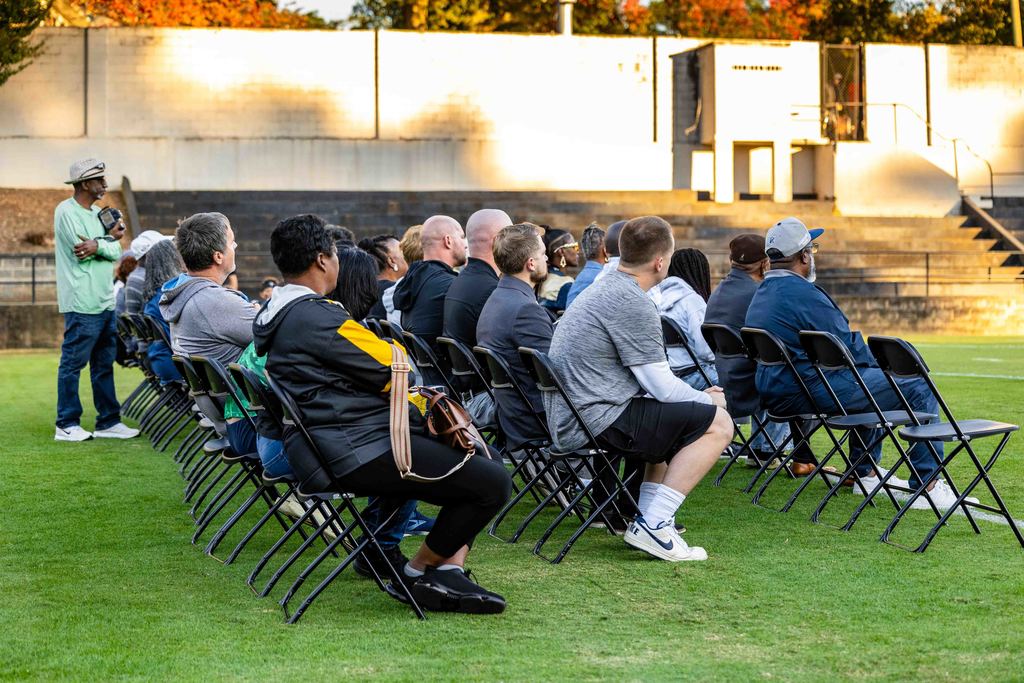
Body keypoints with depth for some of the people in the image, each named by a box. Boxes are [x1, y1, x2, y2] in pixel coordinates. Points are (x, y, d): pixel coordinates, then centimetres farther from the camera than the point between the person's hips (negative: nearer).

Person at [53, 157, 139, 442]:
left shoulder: (97, 213, 16)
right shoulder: (66, 211, -8)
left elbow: (116, 253, 6)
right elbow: (81, 251, -17)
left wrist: (98, 245, -13)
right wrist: (110, 238, -5)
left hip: (105, 301, 9)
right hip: (82, 303, -9)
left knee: (104, 363, 12)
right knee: (73, 363, -4)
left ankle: (108, 421, 17)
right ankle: (66, 425, 1)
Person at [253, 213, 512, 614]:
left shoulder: (275, 316, 17)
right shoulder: (316, 316, -17)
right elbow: (392, 370, -14)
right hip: (358, 452, -12)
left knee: (473, 458, 20)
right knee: (493, 482, -16)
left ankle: (451, 567, 6)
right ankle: (419, 571, 2)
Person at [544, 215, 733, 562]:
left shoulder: (603, 288, 16)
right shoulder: (634, 303, -16)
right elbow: (662, 386, -14)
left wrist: (698, 397, 17)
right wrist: (707, 399, 5)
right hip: (598, 422, -10)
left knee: (676, 417, 32)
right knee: (717, 423, -8)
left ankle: (648, 519, 23)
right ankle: (653, 526, -11)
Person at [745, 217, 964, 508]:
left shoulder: (761, 293, 13)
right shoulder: (803, 293, -19)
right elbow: (848, 347, -15)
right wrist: (879, 363, 6)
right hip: (811, 392, -11)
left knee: (869, 379, 35)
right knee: (920, 390, -7)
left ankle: (867, 473, 36)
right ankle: (926, 485, -7)